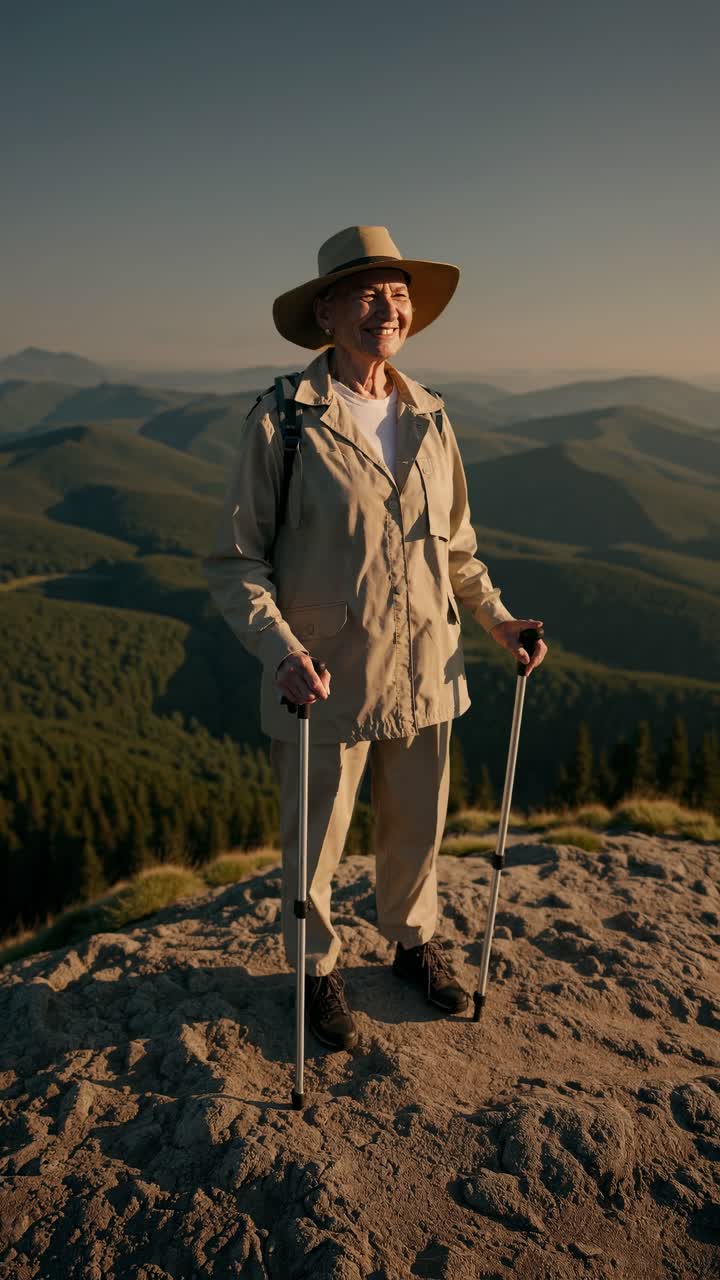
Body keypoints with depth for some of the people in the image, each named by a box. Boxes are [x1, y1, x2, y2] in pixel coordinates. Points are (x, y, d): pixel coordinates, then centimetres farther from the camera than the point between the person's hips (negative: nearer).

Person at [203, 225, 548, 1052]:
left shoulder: (430, 417, 5)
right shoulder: (280, 422, -11)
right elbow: (234, 563, -10)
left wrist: (496, 618, 5)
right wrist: (281, 651, -24)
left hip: (424, 672, 5)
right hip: (324, 682, -4)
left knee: (417, 828, 20)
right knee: (314, 843, 13)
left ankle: (414, 942, 48)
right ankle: (317, 971, 41)